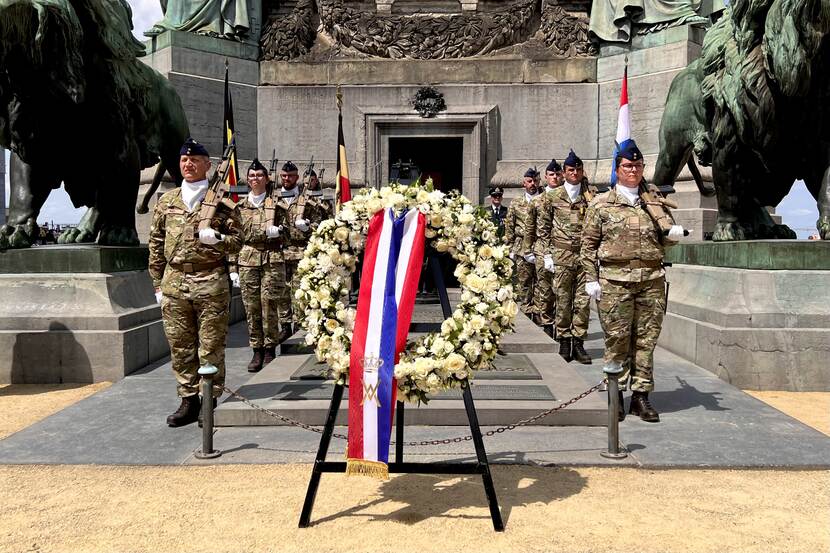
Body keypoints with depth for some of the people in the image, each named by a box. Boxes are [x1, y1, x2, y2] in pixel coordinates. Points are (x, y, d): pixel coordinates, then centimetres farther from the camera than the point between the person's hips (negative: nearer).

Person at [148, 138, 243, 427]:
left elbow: (237, 241, 5)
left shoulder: (222, 203, 2)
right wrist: (158, 283, 10)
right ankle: (189, 400, 19)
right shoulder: (166, 202, 12)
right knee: (180, 346, 8)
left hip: (211, 283, -3)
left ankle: (211, 401, 12)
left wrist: (217, 239, -17)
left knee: (211, 347, 2)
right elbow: (156, 243, 13)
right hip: (174, 284, 4)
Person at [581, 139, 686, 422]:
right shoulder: (601, 204, 6)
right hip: (615, 280, -3)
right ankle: (615, 395, 10)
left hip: (652, 280, 3)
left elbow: (663, 239, 24)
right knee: (617, 338, -2)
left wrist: (673, 234, 0)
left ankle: (641, 395, 14)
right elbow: (588, 243, 4)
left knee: (646, 339, 5)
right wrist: (591, 279, -4)